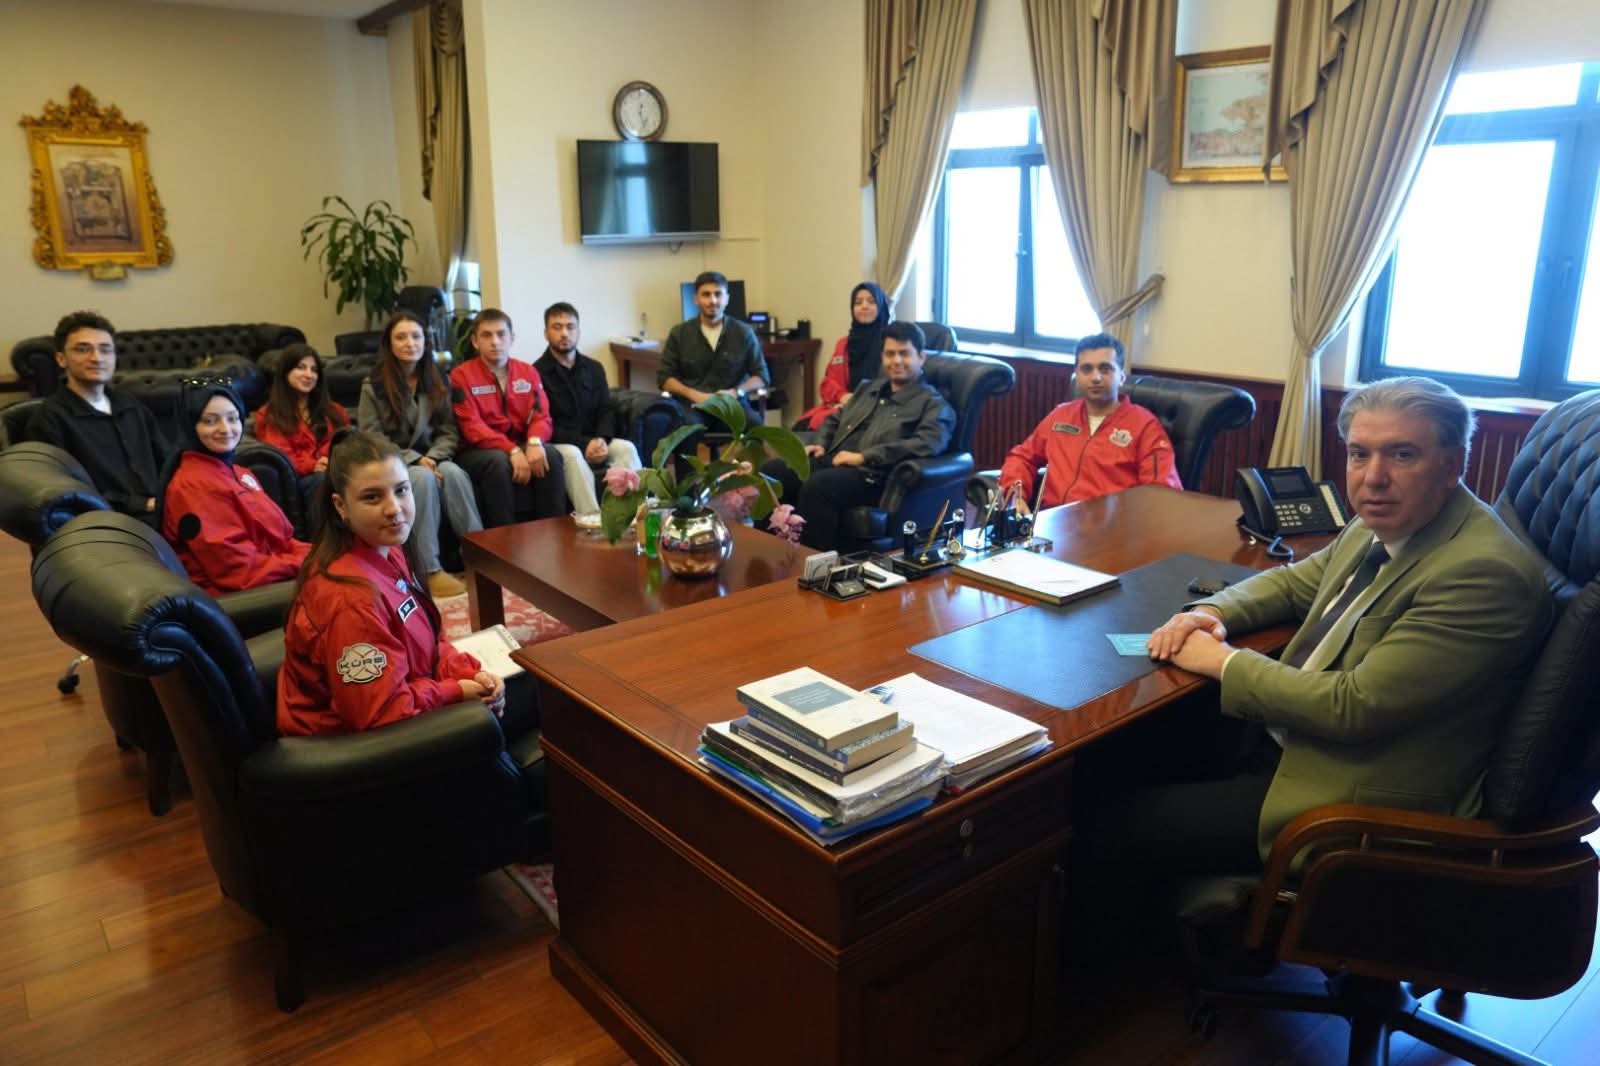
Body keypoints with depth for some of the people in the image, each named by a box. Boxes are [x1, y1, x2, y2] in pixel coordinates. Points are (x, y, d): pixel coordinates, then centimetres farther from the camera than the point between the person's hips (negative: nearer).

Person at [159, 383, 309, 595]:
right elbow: (242, 571, -17)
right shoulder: (194, 486, -12)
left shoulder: (238, 474, 16)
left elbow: (278, 538, 15)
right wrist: (310, 562, -14)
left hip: (275, 578, 9)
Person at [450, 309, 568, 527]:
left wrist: (534, 442, -24)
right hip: (478, 451, -3)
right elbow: (472, 426, -12)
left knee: (550, 455, -26)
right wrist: (512, 451, -26)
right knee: (498, 461, -35)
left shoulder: (528, 372, 9)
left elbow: (541, 415, 0)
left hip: (520, 447, 3)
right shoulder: (462, 375, -3)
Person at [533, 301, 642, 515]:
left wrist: (601, 440, -14)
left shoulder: (594, 369, 14)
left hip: (593, 442, 5)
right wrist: (585, 443, -19)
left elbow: (606, 411, 8)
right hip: (557, 445, -4)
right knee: (572, 454, -36)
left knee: (626, 447, -23)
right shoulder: (537, 373, -5)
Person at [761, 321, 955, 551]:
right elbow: (835, 419, 36)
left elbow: (928, 444, -17)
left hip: (872, 476, -7)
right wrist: (820, 444, 11)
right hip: (832, 462, 7)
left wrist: (864, 457, -19)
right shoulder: (869, 388, 26)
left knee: (816, 486, -36)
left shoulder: (932, 404, 2)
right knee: (771, 470, -14)